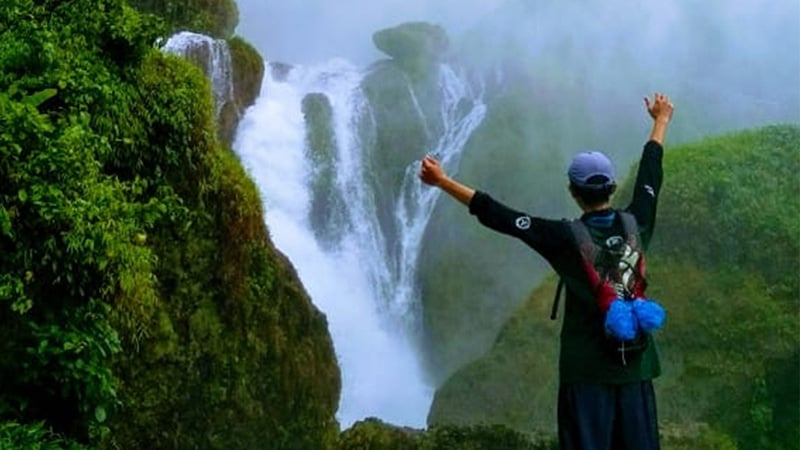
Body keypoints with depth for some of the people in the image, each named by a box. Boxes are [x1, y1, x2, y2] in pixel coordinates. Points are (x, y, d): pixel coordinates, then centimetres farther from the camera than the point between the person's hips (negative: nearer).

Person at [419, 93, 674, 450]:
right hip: (635, 363, 4)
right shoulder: (635, 226, -2)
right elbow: (650, 174, 15)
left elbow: (500, 216, -12)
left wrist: (443, 182, -7)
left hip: (586, 368, -4)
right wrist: (662, 120, 31)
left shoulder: (567, 238, -13)